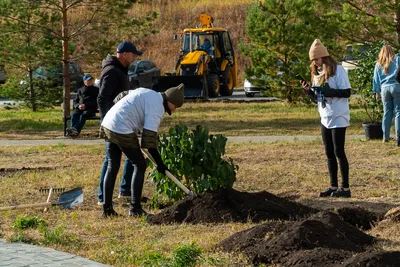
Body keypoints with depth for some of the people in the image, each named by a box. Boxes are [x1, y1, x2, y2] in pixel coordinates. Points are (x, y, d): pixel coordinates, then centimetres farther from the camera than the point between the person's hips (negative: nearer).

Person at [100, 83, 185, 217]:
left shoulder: (146, 93, 18)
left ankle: (107, 208, 16)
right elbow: (149, 138, -16)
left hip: (107, 125, 9)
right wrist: (160, 163, -11)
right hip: (123, 131, -9)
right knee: (140, 165, 2)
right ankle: (135, 208, 1)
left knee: (112, 167, 15)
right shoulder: (157, 107, -9)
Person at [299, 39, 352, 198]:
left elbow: (346, 93, -15)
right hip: (325, 119, 7)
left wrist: (327, 91, -23)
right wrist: (308, 91, -4)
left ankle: (345, 188, -1)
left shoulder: (338, 70, -10)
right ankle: (333, 186, 15)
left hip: (338, 118, -7)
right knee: (329, 154, 9)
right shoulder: (317, 74, 12)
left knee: (339, 152, -6)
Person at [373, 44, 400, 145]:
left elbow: (376, 79, 16)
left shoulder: (378, 64, 15)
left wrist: (377, 92, 20)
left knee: (387, 113, 12)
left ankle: (385, 137, 13)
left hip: (384, 88, 4)